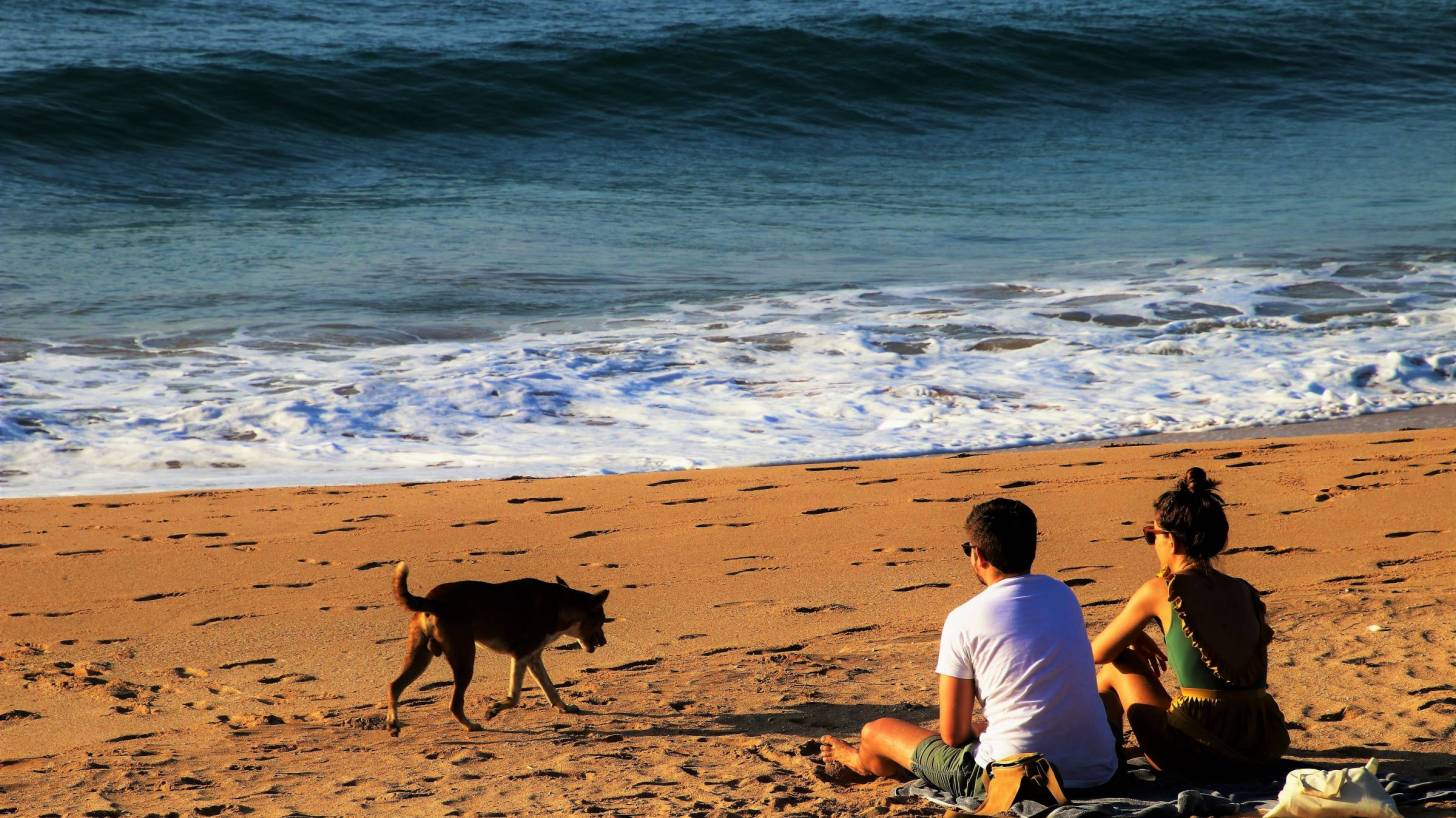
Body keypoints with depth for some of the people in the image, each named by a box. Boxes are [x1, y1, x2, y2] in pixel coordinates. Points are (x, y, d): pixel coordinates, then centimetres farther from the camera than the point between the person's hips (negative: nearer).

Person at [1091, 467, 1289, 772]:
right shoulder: (1244, 591, 10)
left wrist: (1134, 640, 28)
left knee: (1118, 667, 19)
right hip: (1262, 749, 6)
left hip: (1198, 751, -5)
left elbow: (1098, 652, 6)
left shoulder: (1160, 591, -5)